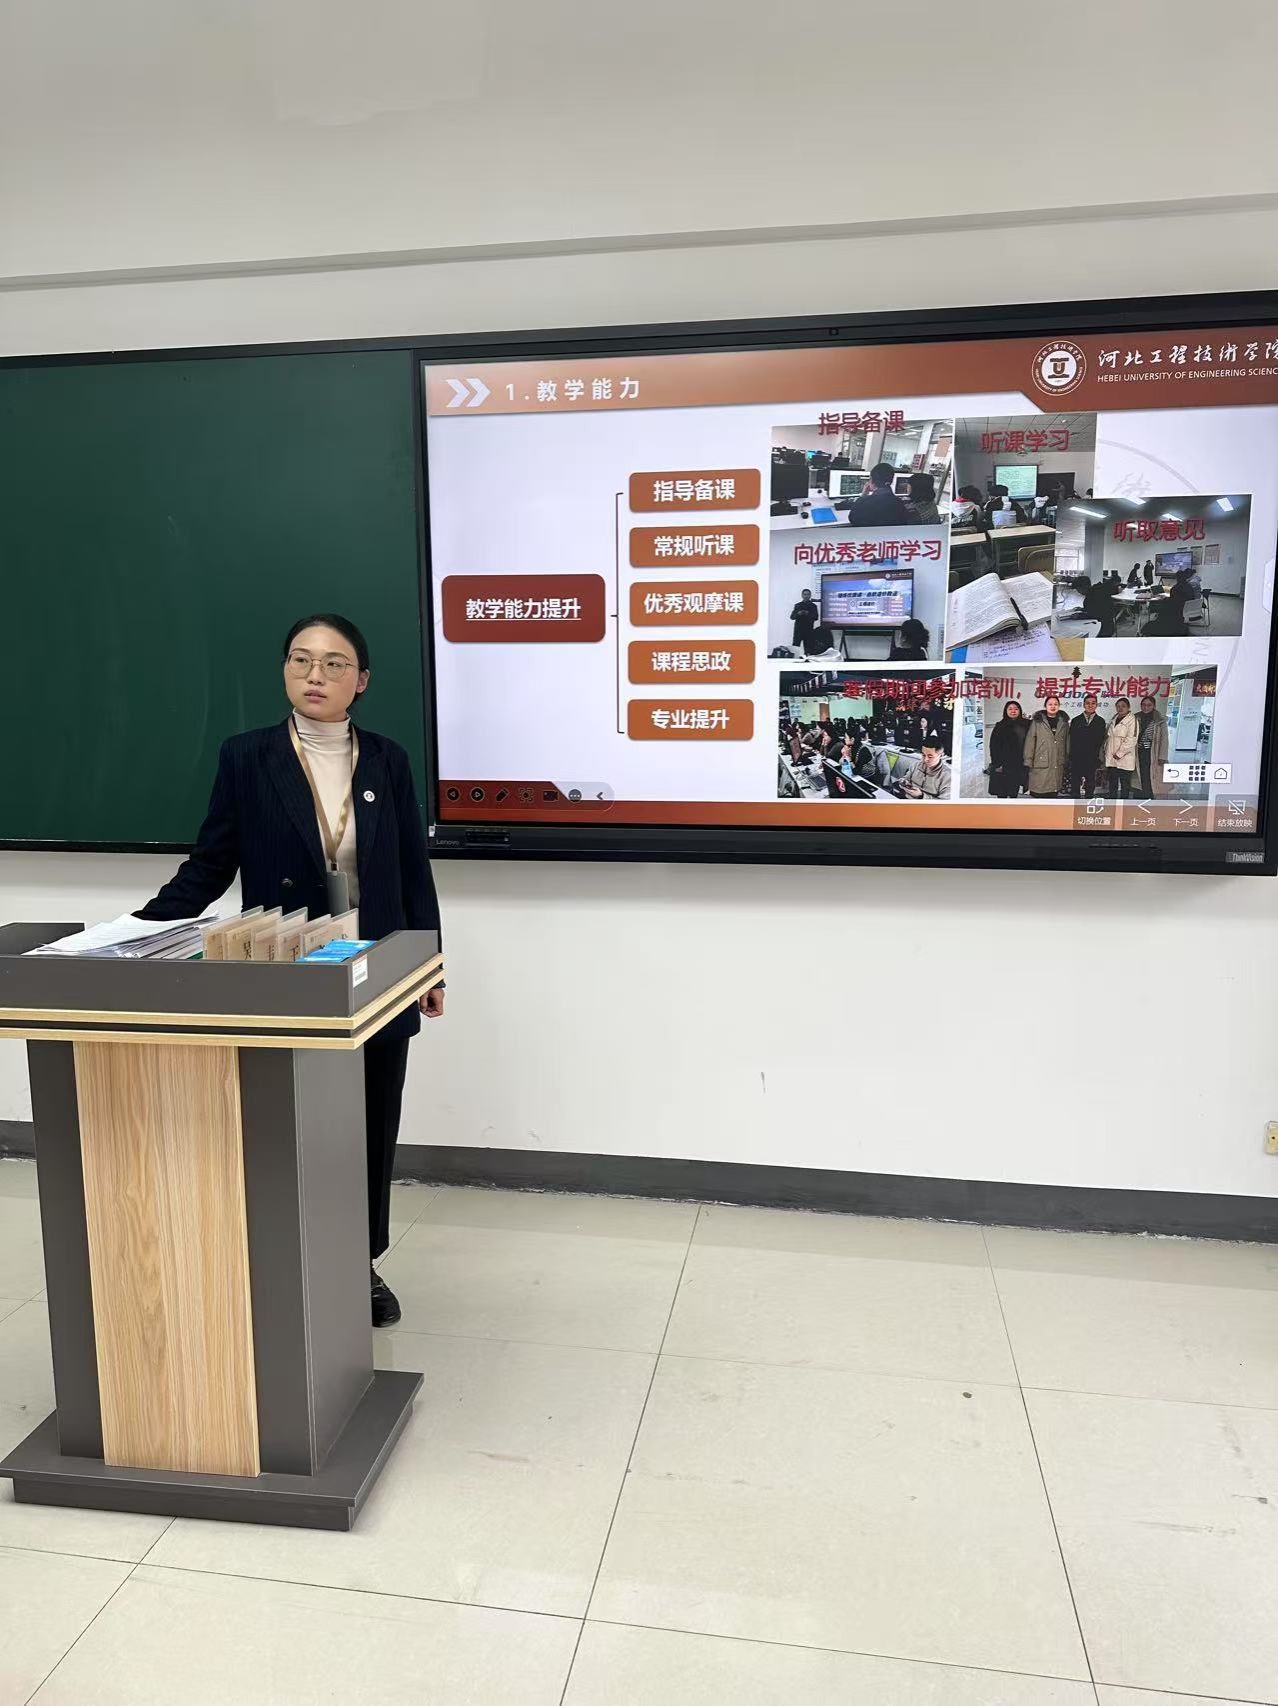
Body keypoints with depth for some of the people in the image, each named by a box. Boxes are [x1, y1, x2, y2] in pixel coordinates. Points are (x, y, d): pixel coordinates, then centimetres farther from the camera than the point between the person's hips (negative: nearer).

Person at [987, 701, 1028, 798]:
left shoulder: (1025, 725, 9)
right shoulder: (1000, 727, -2)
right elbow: (994, 747, -6)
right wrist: (997, 764, -12)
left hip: (1018, 767, 4)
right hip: (1003, 768, -4)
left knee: (1014, 793, 11)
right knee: (1002, 794, -3)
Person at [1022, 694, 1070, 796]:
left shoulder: (1063, 722, 12)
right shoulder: (1037, 721, 1)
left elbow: (1067, 743, 14)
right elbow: (1030, 742, -3)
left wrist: (1067, 763, 11)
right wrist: (1028, 762, -7)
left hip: (1057, 765, 3)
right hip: (1040, 764, -3)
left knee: (1052, 794, 6)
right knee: (1039, 794, -5)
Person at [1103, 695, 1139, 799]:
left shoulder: (1132, 720, -10)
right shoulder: (1114, 720, 15)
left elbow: (1131, 740, -17)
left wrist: (1119, 753, -17)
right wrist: (1106, 751, 11)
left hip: (1124, 760, -8)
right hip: (1111, 759, 8)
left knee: (1125, 785, -1)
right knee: (1112, 784, 13)